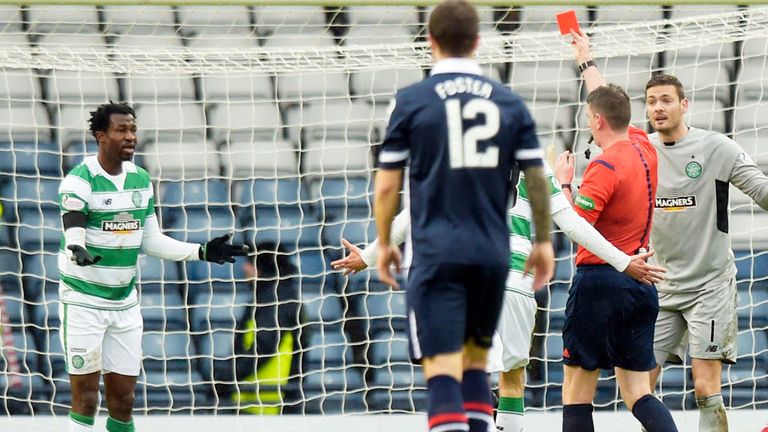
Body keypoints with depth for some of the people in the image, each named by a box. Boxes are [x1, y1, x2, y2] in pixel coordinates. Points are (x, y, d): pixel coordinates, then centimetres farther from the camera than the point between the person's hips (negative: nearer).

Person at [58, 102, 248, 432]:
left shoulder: (141, 180, 7)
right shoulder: (79, 181, -13)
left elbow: (151, 241, 13)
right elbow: (73, 236, -25)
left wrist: (202, 252, 6)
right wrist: (78, 252, -48)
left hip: (125, 303, 6)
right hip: (83, 302, -6)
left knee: (123, 401, 8)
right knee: (86, 400, -6)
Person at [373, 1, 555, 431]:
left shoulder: (411, 101, -1)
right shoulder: (510, 102, 6)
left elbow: (387, 185, 0)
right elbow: (537, 179, 6)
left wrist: (384, 243, 14)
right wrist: (544, 241, 18)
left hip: (435, 252, -3)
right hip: (492, 251, 3)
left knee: (442, 366, -9)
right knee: (477, 359, 20)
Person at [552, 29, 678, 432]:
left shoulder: (605, 166, -14)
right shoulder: (644, 149, 9)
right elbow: (610, 103, 28)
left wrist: (562, 182, -3)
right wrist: (586, 62, 41)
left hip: (599, 281, -7)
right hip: (641, 284, 7)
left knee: (577, 388, 1)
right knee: (638, 394, 4)